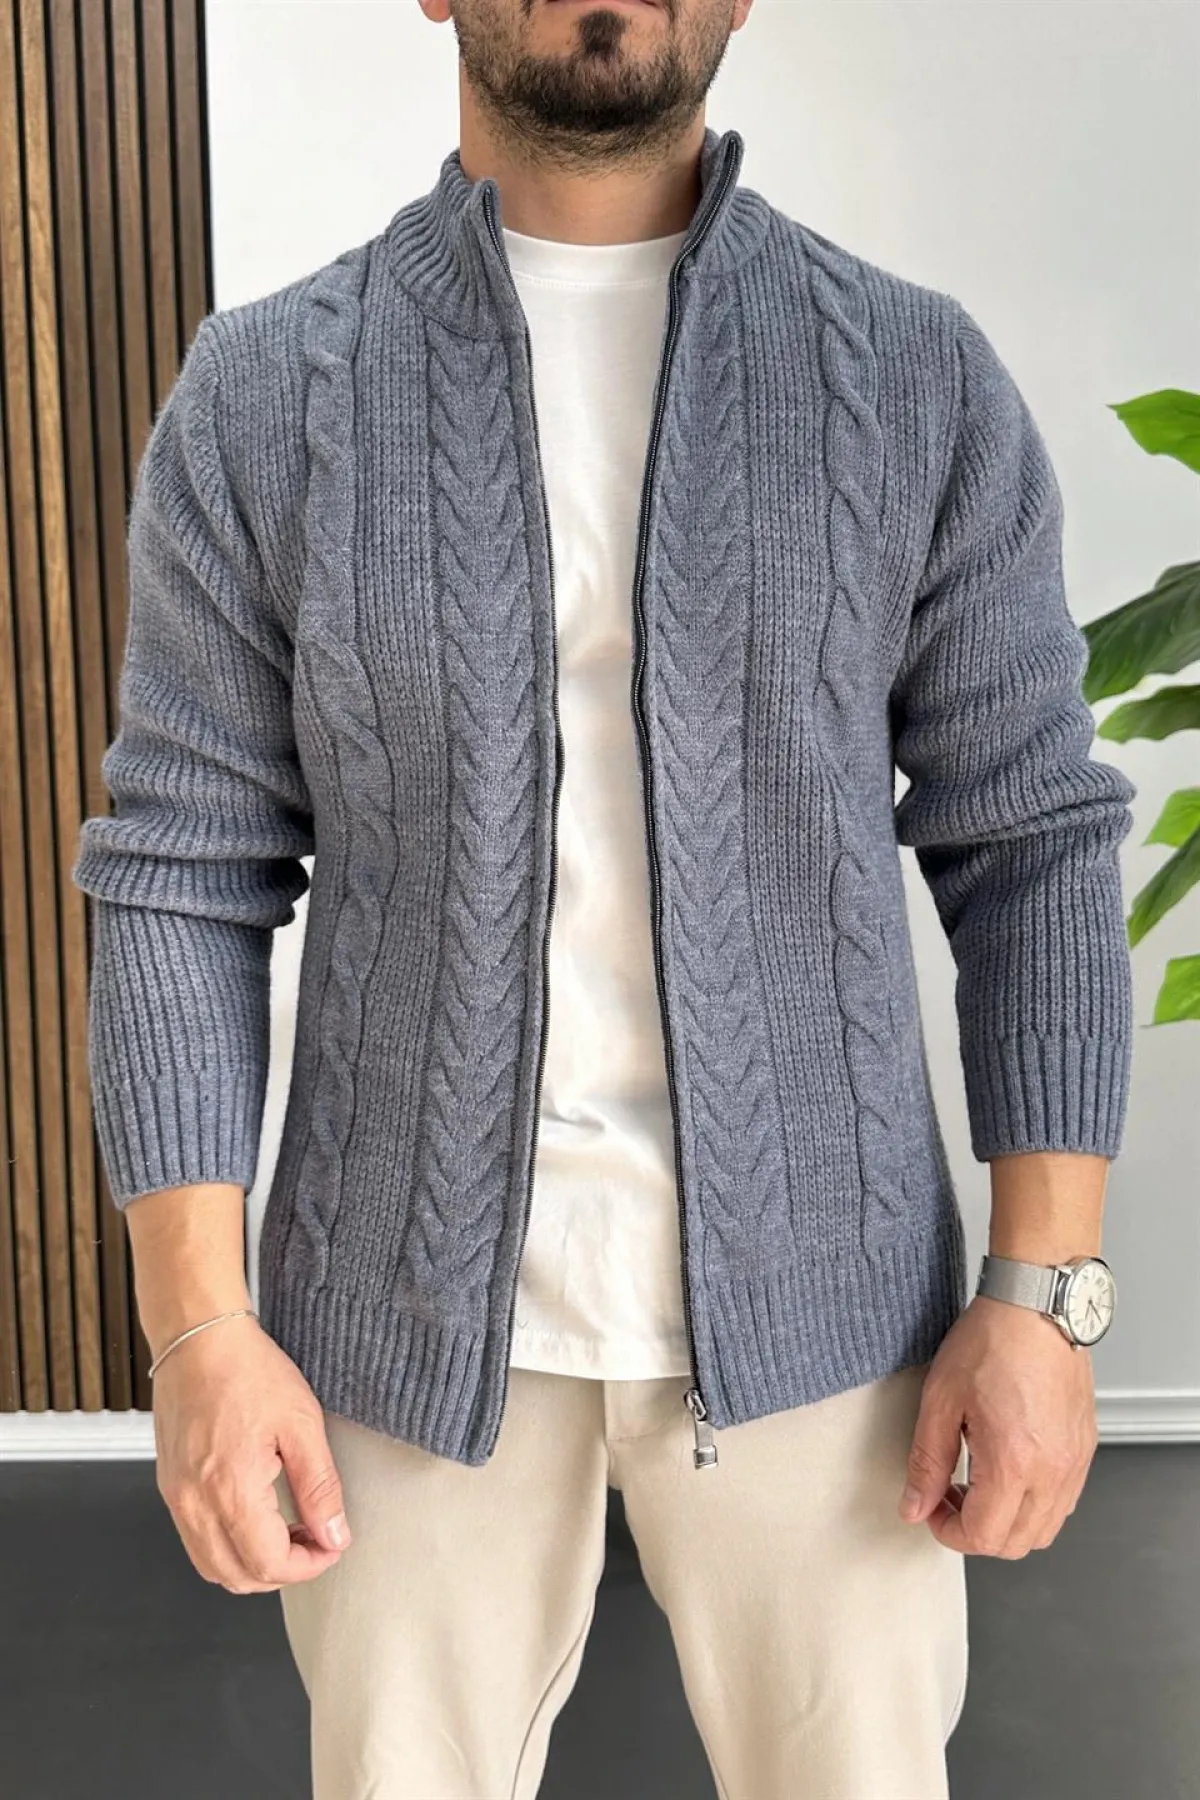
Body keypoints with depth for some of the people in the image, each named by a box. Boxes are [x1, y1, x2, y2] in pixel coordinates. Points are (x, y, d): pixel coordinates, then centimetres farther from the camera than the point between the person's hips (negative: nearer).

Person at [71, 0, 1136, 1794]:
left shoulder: (924, 379, -4)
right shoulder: (258, 397, -4)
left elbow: (1030, 842, -2)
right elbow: (185, 878, -4)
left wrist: (1047, 1292, -7)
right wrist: (198, 1330, -9)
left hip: (812, 1292, 1)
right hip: (413, 1297, 0)